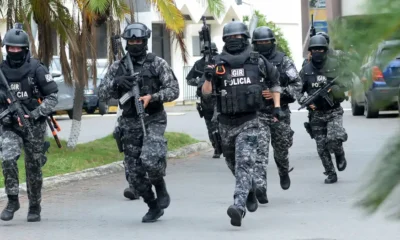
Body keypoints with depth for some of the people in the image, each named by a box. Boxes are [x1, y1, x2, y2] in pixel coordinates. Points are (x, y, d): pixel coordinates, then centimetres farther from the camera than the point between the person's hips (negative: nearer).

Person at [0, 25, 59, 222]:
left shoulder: (36, 69, -8)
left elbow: (52, 97, -6)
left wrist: (36, 114, -16)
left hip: (34, 125, -2)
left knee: (34, 167, 5)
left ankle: (35, 207, 19)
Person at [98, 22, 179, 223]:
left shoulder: (157, 64, 0)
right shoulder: (117, 67, 7)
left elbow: (173, 90, -3)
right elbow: (102, 94, 4)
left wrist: (152, 97, -19)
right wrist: (116, 82, -15)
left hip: (153, 121, -3)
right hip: (130, 124, 4)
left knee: (150, 160, -27)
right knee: (135, 172, 2)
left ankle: (161, 187, 3)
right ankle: (153, 206, 20)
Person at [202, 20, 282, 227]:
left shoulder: (257, 62, -1)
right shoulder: (218, 64, -2)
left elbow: (274, 82, 15)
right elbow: (206, 93, -5)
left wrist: (277, 106, 6)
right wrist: (208, 78, -25)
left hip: (249, 122, -3)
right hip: (226, 124, 3)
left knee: (244, 163, -18)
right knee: (233, 163, 19)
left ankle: (239, 206, -29)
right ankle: (250, 189, 47)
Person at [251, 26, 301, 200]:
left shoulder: (283, 61, 1)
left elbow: (297, 84, -3)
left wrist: (277, 93, -16)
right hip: (257, 114, -1)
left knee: (281, 148, 16)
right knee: (260, 149, -15)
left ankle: (284, 173, 48)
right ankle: (260, 187, -23)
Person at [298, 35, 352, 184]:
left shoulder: (334, 65, -3)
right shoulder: (306, 71, 4)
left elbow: (347, 84, -7)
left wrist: (332, 89, -22)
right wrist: (306, 101, -11)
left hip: (334, 111, -3)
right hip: (316, 114, 3)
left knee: (334, 139, -22)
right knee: (322, 146, 2)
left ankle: (340, 155, 12)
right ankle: (331, 174, 16)